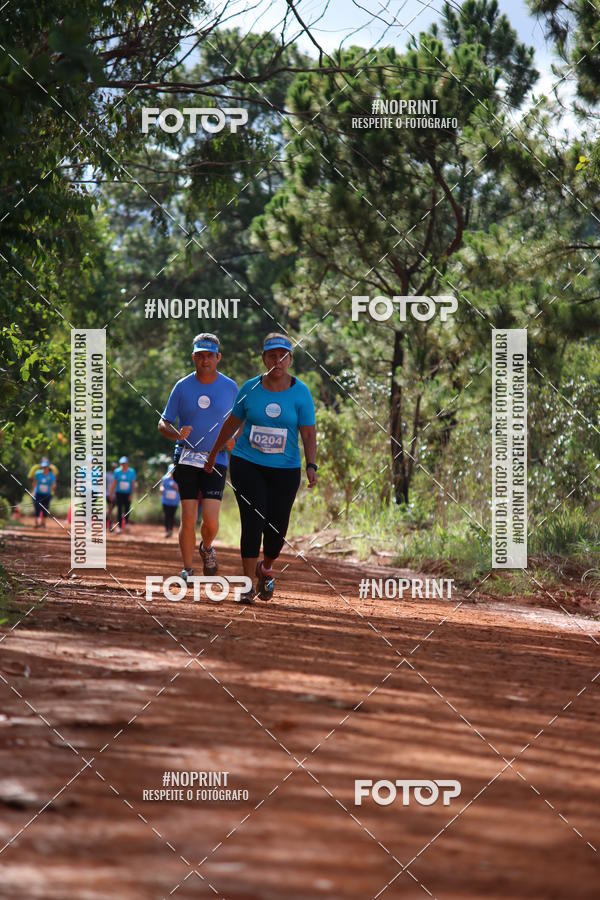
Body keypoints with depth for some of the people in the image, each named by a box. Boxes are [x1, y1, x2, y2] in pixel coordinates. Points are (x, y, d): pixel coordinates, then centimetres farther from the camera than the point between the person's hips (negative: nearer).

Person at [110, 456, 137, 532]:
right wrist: (111, 493, 4)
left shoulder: (131, 472, -4)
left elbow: (133, 484, -2)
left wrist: (131, 494, -9)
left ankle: (126, 522, 30)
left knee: (127, 509, 4)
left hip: (128, 494, -1)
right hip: (119, 493, 1)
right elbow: (114, 483, 5)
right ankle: (120, 527, 1)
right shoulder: (117, 471, 0)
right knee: (119, 510, -2)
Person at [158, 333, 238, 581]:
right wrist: (177, 434, -18)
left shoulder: (230, 388, 3)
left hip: (216, 461, 0)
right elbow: (163, 424, 5)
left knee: (210, 518, -12)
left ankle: (207, 548, 21)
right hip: (187, 459, 0)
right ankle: (187, 570, 5)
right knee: (188, 518, -7)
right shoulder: (182, 387, 2)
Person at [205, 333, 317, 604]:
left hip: (285, 470, 0)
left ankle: (265, 569, 33)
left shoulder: (300, 393, -2)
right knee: (252, 522, -11)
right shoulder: (250, 388, 1)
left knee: (277, 527, 2)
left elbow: (308, 433, -5)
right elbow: (232, 423, 14)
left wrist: (311, 465, -18)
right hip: (247, 464, 0)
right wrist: (213, 454, 20)